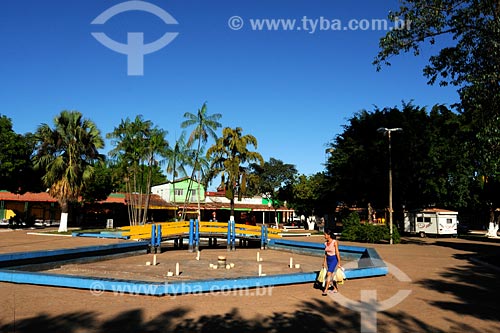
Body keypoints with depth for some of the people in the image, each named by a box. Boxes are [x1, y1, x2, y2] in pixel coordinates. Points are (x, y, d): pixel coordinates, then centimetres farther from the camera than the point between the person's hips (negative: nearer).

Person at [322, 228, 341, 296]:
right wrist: (324, 262, 15)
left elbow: (337, 253, -13)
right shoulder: (326, 243, 3)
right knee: (331, 275, 12)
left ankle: (325, 290, -16)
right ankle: (335, 289, 26)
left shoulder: (334, 242, -15)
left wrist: (339, 263, -12)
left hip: (334, 259, -7)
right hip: (328, 259, 7)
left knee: (329, 273, -16)